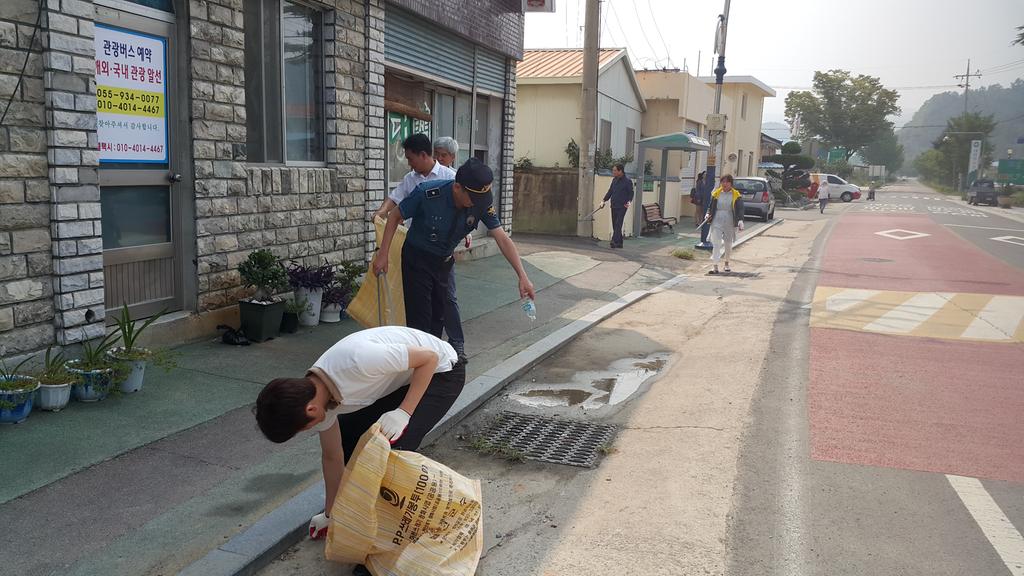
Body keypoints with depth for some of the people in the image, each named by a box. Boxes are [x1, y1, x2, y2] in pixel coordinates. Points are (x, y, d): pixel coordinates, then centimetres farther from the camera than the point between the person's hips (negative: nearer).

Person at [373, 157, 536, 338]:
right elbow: (395, 216, -13)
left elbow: (503, 239, -18)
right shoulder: (427, 193, -29)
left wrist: (522, 276, -26)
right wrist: (382, 254, -15)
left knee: (438, 318, 13)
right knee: (420, 322, -9)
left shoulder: (482, 203, -19)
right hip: (417, 260, -4)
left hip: (444, 262, 4)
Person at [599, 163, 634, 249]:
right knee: (615, 225, 7)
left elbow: (631, 193, -3)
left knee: (618, 224, -15)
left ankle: (615, 241, -23)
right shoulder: (614, 180, 13)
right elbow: (610, 191, 20)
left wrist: (629, 201, -19)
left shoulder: (627, 181, -7)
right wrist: (604, 201, 13)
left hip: (622, 206, -7)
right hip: (613, 205, 7)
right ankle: (619, 243, 13)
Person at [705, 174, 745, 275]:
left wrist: (740, 220, -20)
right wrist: (708, 214, -7)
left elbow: (740, 209, -5)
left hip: (729, 222, 0)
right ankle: (715, 267, -9)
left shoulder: (736, 195, -1)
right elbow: (710, 206, 12)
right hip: (717, 221, 0)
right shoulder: (716, 194, 4)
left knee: (728, 244, 14)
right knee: (716, 243, -9)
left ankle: (727, 263, 37)